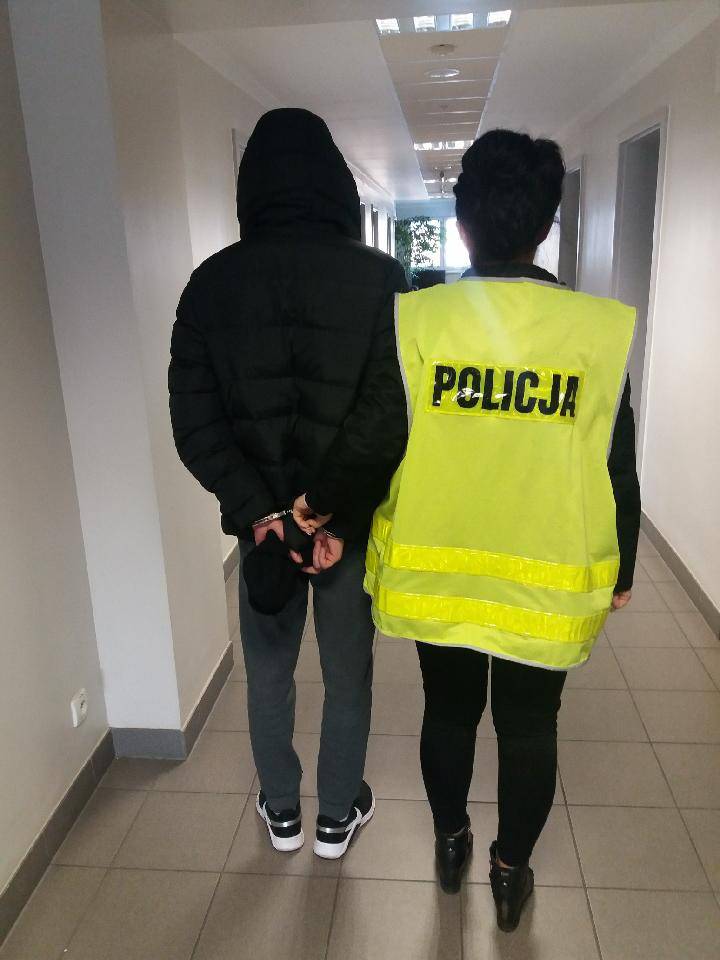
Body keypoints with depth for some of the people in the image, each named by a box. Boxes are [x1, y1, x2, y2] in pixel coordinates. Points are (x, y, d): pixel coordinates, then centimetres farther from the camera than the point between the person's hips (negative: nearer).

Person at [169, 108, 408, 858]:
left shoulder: (212, 282, -4)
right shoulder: (381, 278, -10)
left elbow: (195, 422, -10)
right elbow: (392, 414, -18)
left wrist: (255, 508, -12)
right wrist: (341, 514, -15)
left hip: (261, 519, 2)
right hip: (353, 521, -1)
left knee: (268, 674, 20)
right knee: (347, 677, 18)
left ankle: (282, 812, 39)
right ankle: (337, 817, 36)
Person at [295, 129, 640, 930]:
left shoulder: (413, 319, -14)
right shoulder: (601, 329, -11)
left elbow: (369, 439, -11)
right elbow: (617, 471, -5)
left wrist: (319, 503, 8)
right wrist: (620, 571, 9)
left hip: (437, 575, 1)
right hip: (546, 583, 0)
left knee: (448, 712, 23)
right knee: (528, 731, 20)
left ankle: (450, 845, 46)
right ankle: (511, 874, 40)